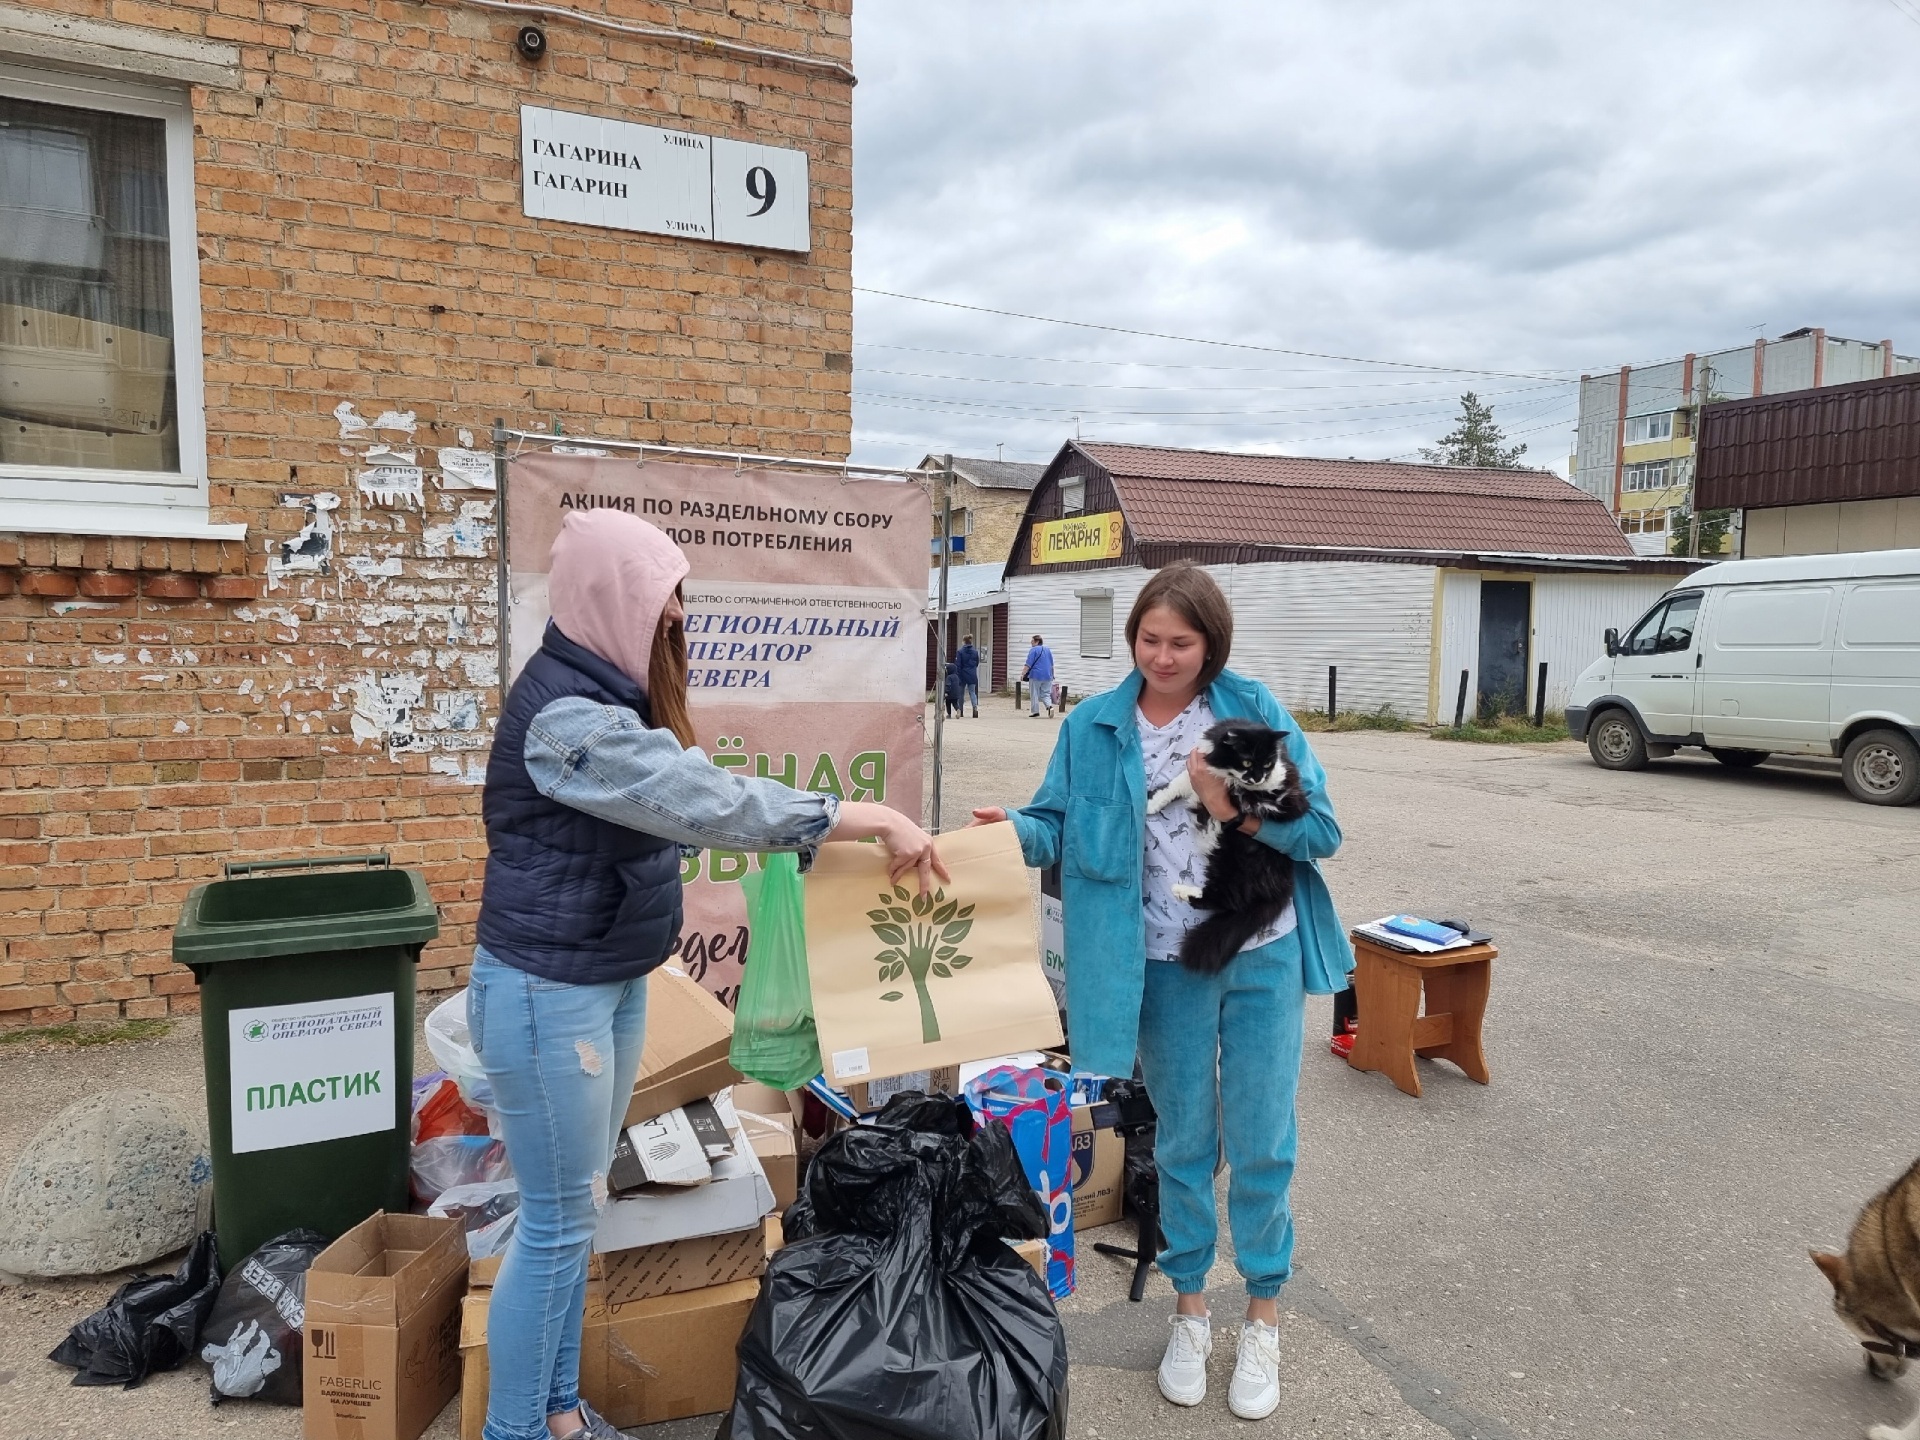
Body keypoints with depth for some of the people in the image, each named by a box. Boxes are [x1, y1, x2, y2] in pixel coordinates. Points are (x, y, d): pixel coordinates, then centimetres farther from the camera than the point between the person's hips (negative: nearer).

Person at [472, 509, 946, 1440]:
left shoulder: (604, 696, 8)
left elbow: (669, 812, 10)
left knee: (575, 1209, 19)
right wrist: (869, 820, -26)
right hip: (548, 992, -9)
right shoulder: (568, 715, -24)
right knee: (558, 1220, 5)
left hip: (611, 980, 9)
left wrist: (842, 830, 6)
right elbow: (709, 800, -30)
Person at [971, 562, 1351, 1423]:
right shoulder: (1093, 727, -3)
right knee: (1183, 1141, 16)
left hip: (1262, 959, -1)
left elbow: (1321, 830, -8)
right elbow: (1060, 825, -4)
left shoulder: (1255, 710, -8)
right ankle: (1190, 1309, 37)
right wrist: (1012, 829, -24)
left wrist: (1237, 809, -23)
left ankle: (1263, 1320, 32)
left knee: (1260, 1143, 9)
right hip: (1164, 965, 1)